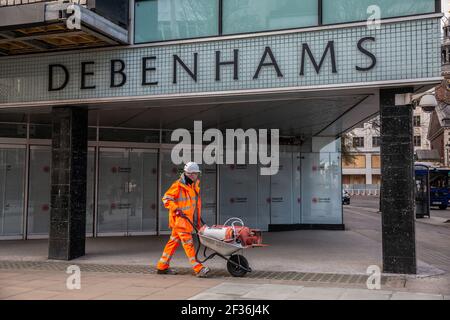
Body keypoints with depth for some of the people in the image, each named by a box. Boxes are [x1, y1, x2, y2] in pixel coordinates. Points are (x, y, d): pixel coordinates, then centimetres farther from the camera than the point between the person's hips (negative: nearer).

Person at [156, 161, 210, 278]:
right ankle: (198, 269, -9)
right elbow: (166, 198, -11)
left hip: (188, 219, 8)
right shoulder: (178, 185, -11)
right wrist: (176, 209, -21)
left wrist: (198, 220, 20)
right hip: (180, 220, -8)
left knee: (174, 242, 13)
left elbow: (197, 204, 22)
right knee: (188, 243, -8)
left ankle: (162, 267, 21)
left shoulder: (194, 185, 15)